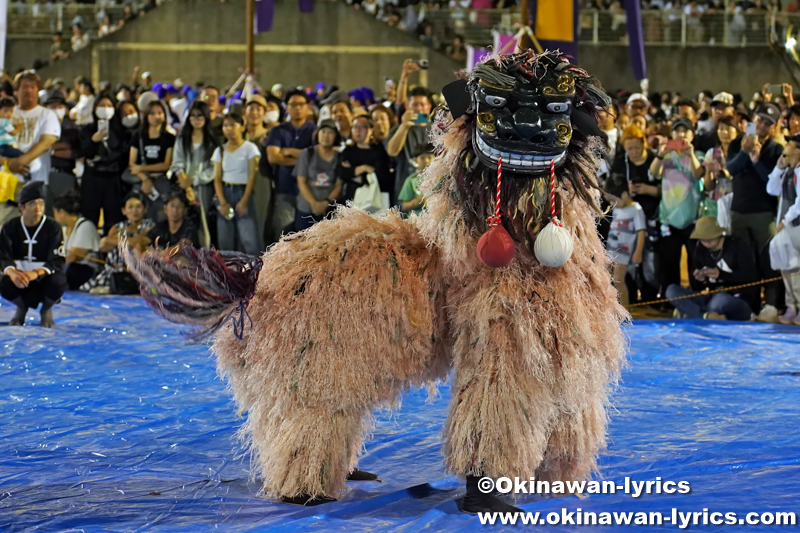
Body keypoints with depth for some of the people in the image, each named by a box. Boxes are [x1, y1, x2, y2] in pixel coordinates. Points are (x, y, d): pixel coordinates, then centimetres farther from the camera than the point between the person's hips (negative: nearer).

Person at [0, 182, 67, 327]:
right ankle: (22, 307, 4)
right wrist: (12, 272, -38)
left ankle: (47, 309, 1)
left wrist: (35, 274, -39)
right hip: (19, 275, 1)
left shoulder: (53, 227, -10)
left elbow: (56, 261, -18)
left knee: (57, 283, -37)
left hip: (44, 277, -1)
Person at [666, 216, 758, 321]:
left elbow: (750, 277, -10)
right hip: (711, 299, 6)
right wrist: (699, 280, -13)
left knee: (720, 299, -44)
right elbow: (698, 286, 13)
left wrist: (721, 274, -21)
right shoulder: (700, 251, 10)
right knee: (672, 290, -17)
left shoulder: (739, 246, -2)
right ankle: (707, 315, -36)